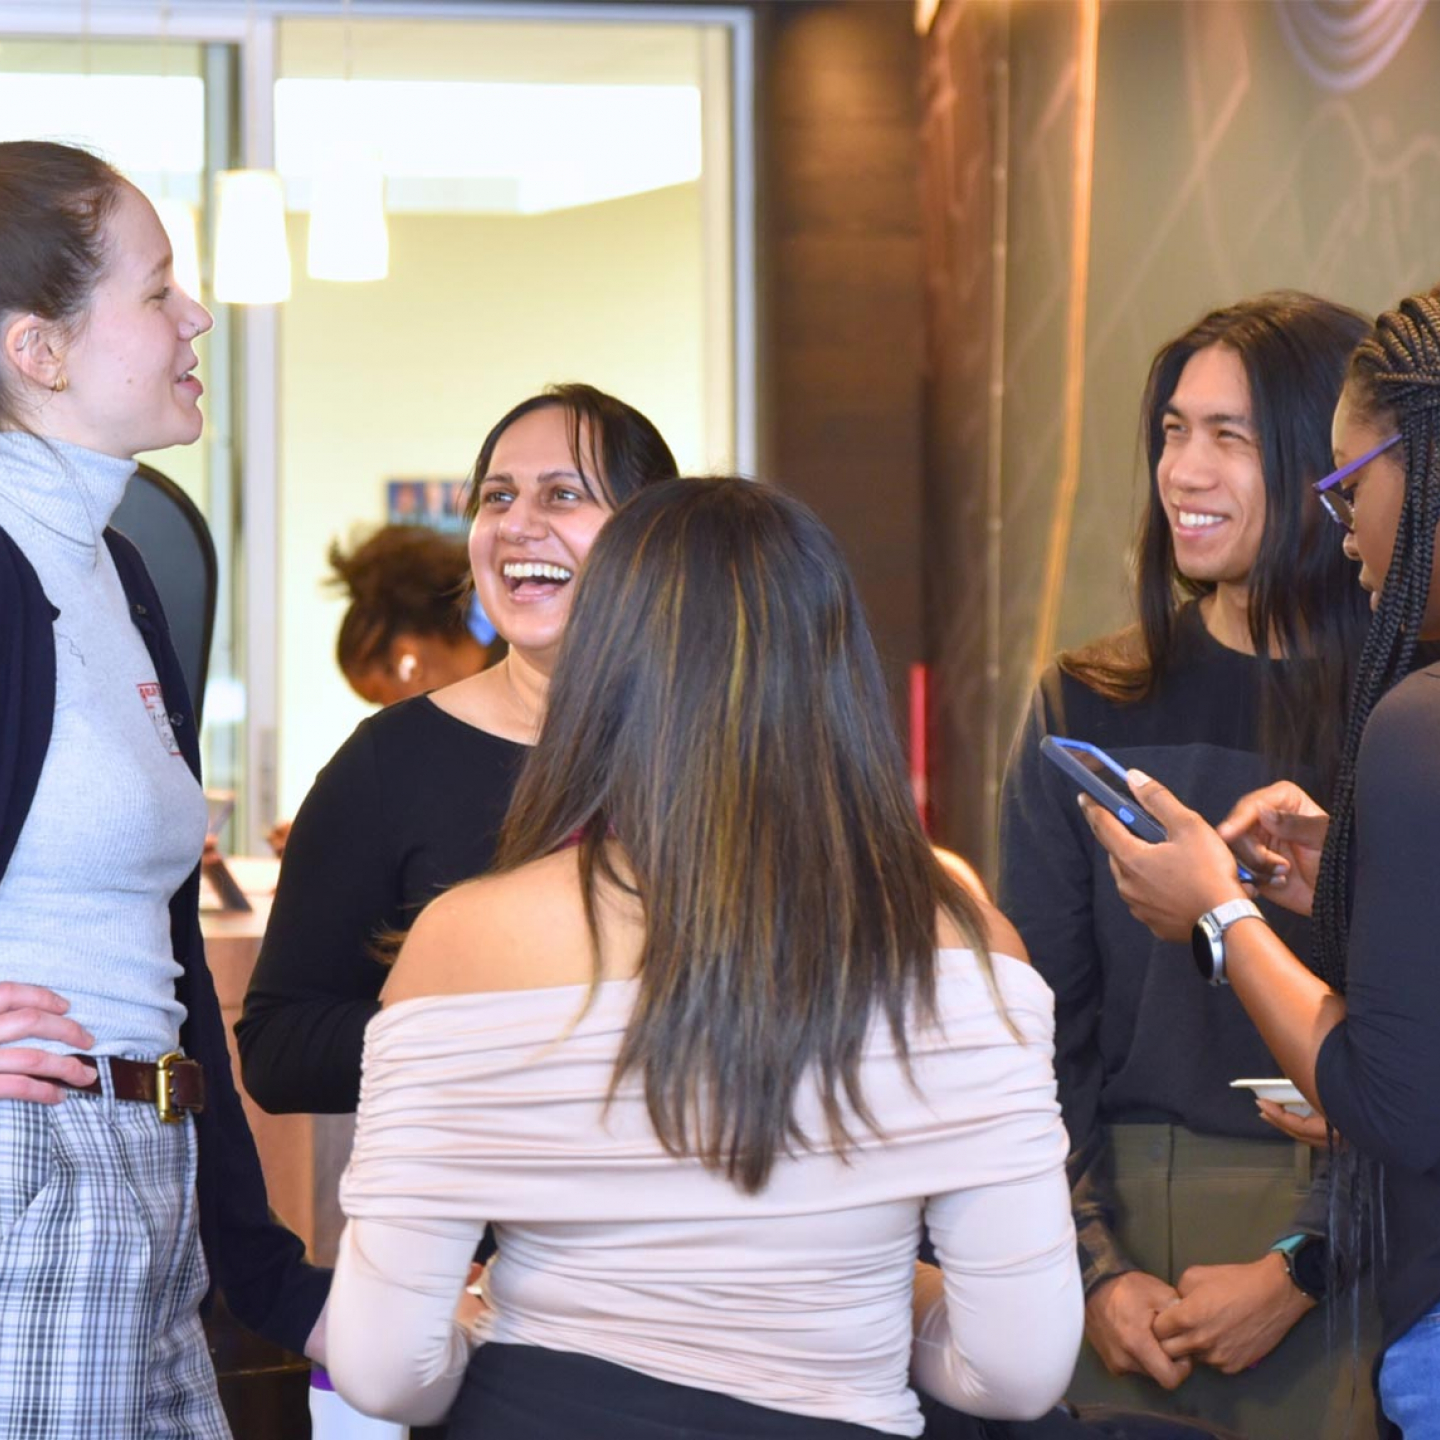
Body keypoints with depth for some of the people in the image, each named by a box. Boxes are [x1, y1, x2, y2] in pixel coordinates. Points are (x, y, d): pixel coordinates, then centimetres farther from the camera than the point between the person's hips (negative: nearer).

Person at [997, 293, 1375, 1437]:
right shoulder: (1089, 707, 4)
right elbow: (1038, 1017, 3)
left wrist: (1300, 1271, -14)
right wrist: (1094, 1264, -6)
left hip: (1337, 1249, -2)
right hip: (1119, 1225, 2)